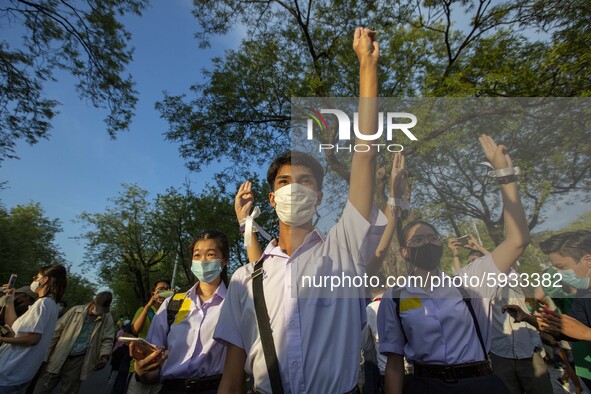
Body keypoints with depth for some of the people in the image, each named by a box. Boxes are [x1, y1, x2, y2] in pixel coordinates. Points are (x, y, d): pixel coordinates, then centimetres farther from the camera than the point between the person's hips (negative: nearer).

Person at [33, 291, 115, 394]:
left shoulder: (107, 319, -3)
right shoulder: (75, 310, -5)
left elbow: (107, 339, -2)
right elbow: (56, 332, 0)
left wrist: (104, 356, -19)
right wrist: (45, 355, -1)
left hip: (78, 361, 0)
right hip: (58, 358, 0)